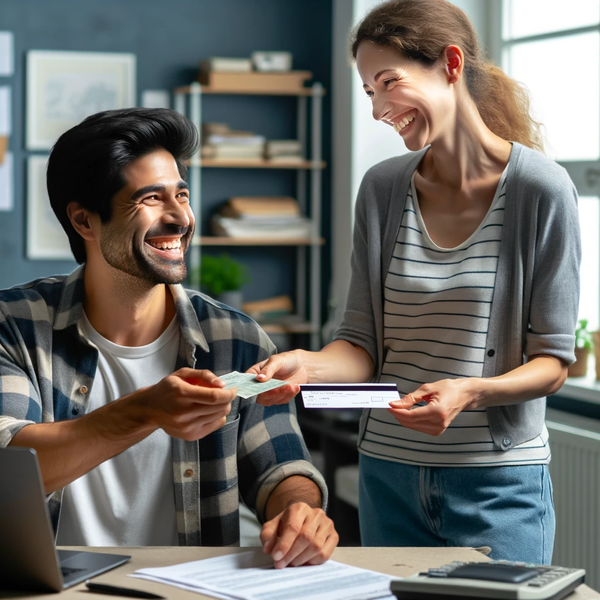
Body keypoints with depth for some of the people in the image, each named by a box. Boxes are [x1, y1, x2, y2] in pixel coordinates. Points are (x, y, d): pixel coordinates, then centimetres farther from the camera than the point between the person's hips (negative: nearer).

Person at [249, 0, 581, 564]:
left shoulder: (542, 189, -9)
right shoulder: (382, 188, 4)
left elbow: (552, 360, -7)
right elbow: (364, 341, 3)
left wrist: (469, 392, -24)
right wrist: (311, 364, -18)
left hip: (498, 481, -4)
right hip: (388, 470, 4)